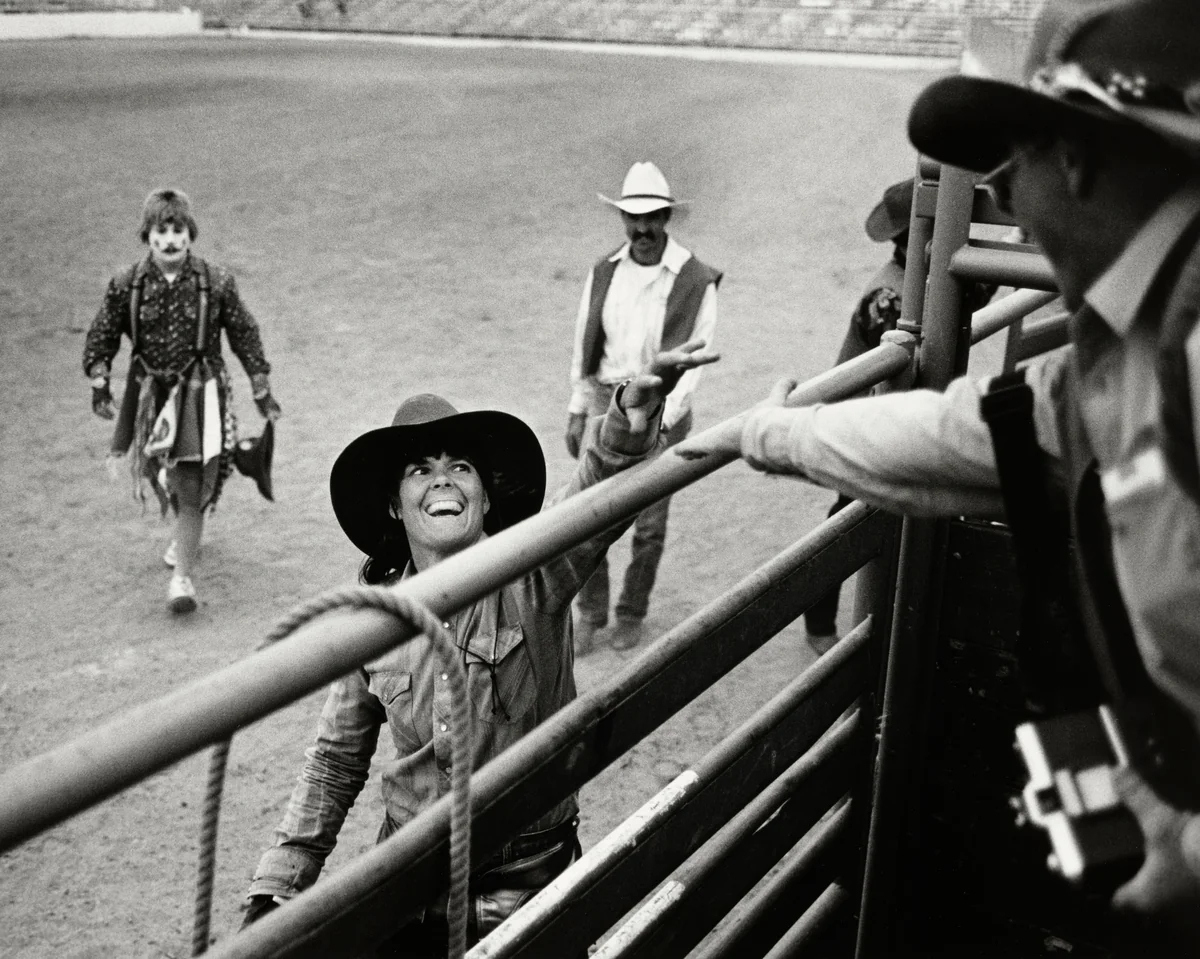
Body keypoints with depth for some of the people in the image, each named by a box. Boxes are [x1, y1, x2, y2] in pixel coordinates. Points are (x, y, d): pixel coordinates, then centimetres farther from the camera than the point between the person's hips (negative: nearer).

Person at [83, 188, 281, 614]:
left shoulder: (216, 283, -8)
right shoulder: (126, 286, -5)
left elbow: (244, 335, 1)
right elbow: (101, 338, 5)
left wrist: (262, 391, 4)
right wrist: (99, 387, -4)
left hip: (201, 392, -3)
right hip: (150, 393, 3)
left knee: (192, 488, -7)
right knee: (165, 480, 16)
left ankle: (182, 576, 2)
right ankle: (188, 535, 48)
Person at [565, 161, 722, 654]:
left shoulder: (697, 283, -10)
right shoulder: (603, 274, 2)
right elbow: (583, 347, 9)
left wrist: (660, 420, -18)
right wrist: (576, 413, 8)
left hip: (663, 412, -2)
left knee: (650, 525, 8)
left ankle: (632, 613, 28)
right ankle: (589, 612, 20)